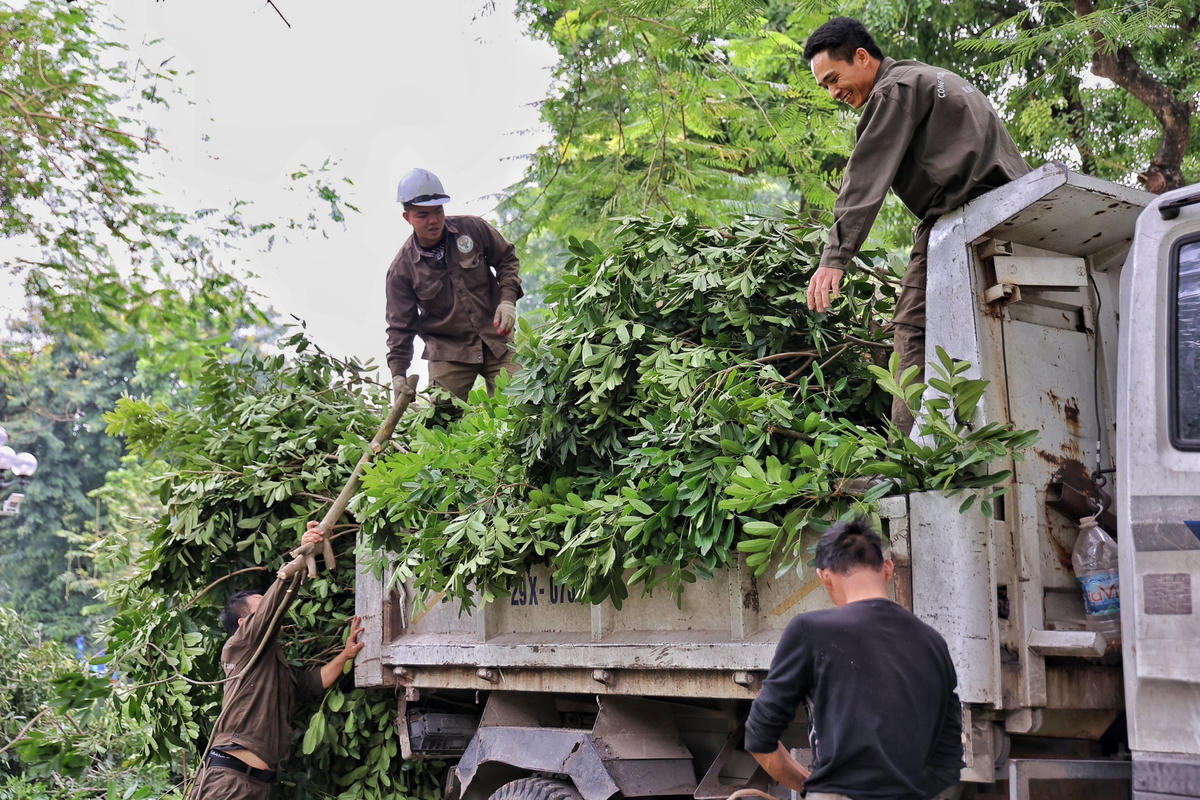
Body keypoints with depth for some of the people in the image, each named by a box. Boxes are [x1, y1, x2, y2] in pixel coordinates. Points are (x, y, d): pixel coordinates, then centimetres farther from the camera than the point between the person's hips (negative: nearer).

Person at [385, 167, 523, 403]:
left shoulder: (472, 229, -3)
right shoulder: (402, 269, -6)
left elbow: (506, 259, 12)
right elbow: (400, 326, -1)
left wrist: (508, 299, -5)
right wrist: (398, 374, -9)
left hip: (496, 341, 1)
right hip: (448, 354, -1)